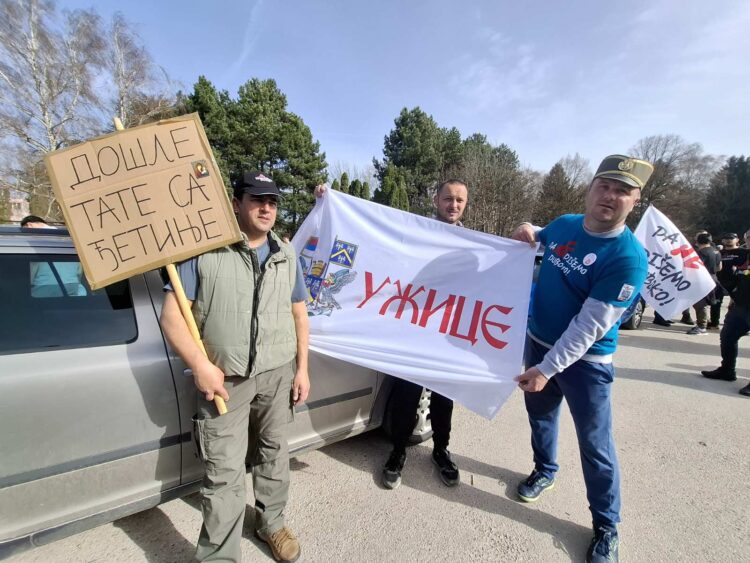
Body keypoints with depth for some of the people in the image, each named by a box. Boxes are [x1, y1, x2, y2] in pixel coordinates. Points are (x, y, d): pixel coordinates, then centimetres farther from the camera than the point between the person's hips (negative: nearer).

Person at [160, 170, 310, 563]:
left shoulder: (286, 255, 6)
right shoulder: (204, 250, -7)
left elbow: (299, 314, 10)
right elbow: (172, 315, -7)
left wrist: (302, 369, 5)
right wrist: (200, 366, -17)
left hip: (278, 374, 4)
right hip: (225, 378, -3)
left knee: (273, 453, 19)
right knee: (223, 472, 3)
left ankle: (270, 523, 43)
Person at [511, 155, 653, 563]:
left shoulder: (628, 257, -22)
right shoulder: (563, 225, -4)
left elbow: (590, 327, -25)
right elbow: (538, 240, 22)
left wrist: (547, 369, -26)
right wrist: (528, 233, -3)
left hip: (585, 361, -6)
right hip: (538, 342, 6)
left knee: (595, 444, 6)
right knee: (540, 415, 23)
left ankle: (606, 526, 28)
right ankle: (545, 471, 49)